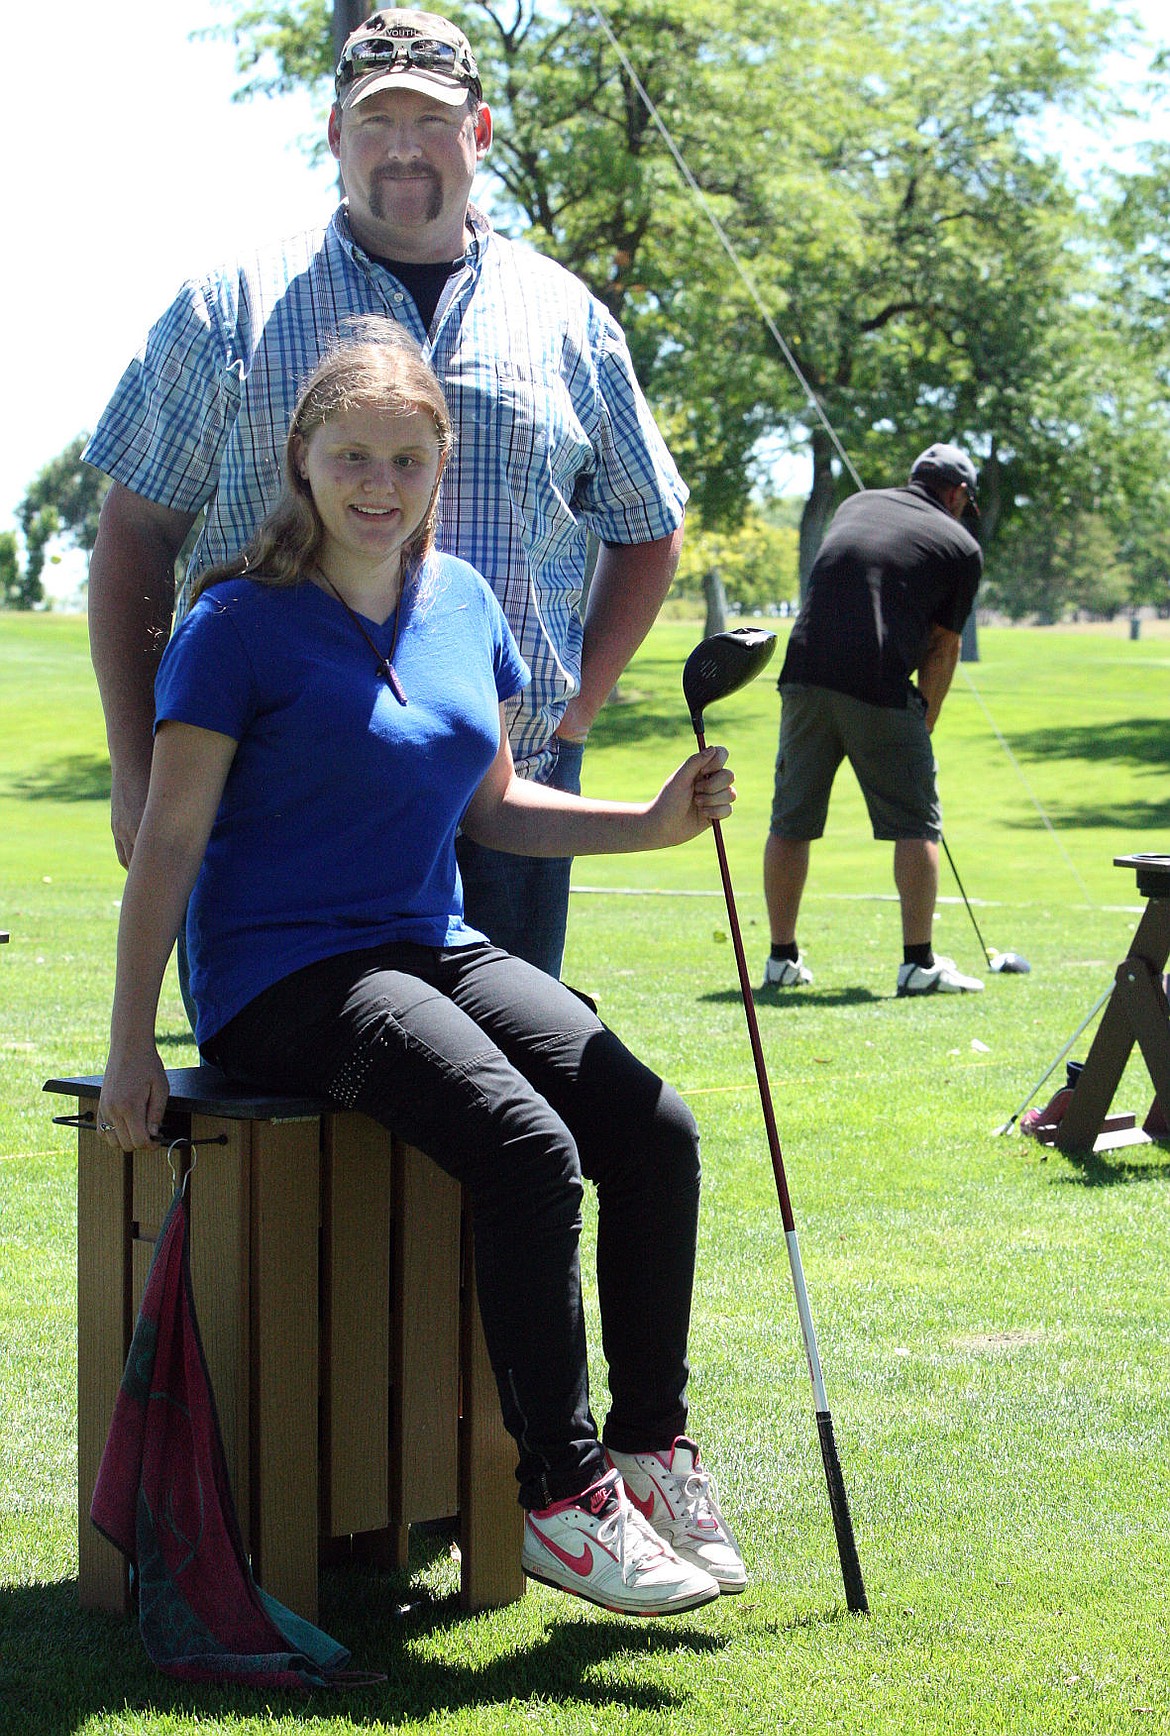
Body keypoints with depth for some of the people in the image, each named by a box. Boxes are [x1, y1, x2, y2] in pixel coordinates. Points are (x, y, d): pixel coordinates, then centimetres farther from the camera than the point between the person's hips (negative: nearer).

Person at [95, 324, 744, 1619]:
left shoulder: (463, 602, 12)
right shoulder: (243, 623, -7)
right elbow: (169, 842, -7)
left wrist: (653, 823, 3)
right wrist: (130, 1044, -9)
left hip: (434, 950, 7)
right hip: (283, 978, -6)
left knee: (655, 1129, -15)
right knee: (527, 1148, -28)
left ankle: (652, 1451, -2)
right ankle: (560, 1496, -18)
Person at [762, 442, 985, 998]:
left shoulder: (855, 505, 23)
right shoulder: (960, 546, 10)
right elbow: (943, 646, 11)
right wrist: (924, 719, 24)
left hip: (805, 675, 4)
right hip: (880, 689, -4)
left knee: (790, 822, 11)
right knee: (916, 824, 5)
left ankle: (782, 958, 16)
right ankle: (919, 962, 3)